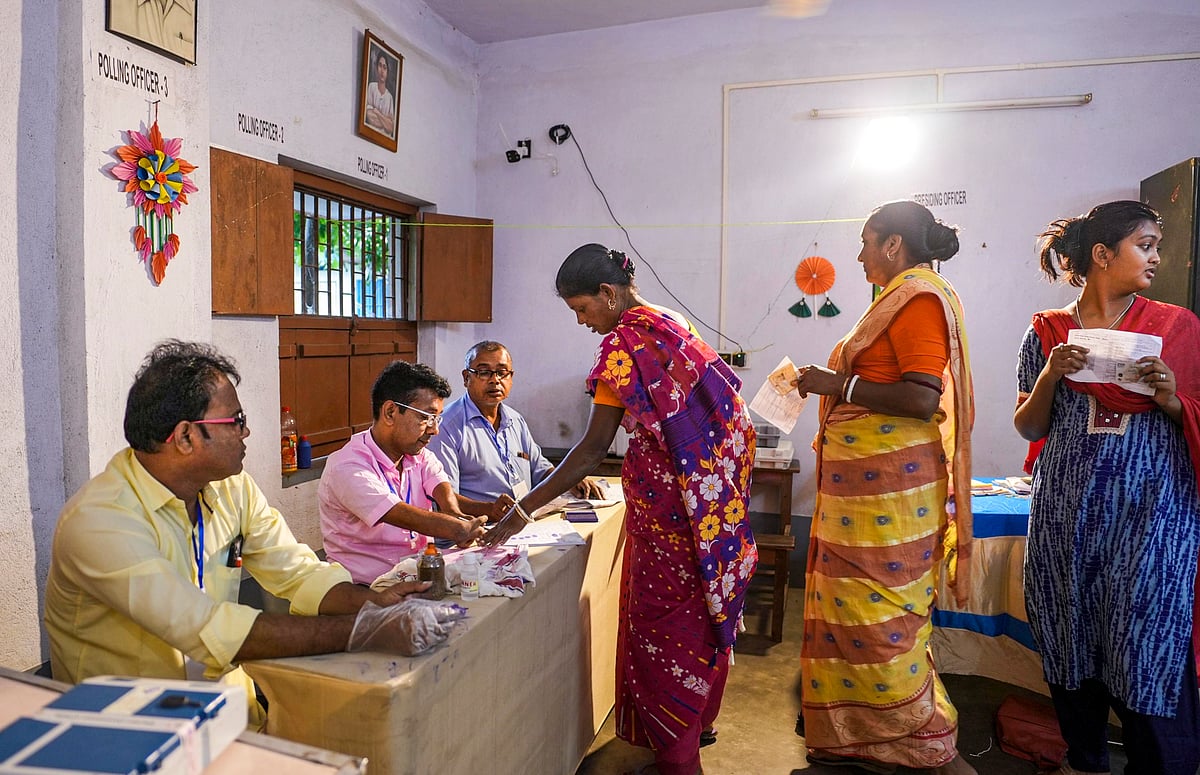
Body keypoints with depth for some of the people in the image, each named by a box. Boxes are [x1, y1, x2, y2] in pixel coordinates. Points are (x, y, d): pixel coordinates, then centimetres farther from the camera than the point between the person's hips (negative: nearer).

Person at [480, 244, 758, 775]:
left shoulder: (623, 343, -17)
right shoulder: (675, 327, 9)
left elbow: (593, 448, -20)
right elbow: (721, 405, 14)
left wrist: (523, 510, -17)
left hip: (664, 500, -9)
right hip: (710, 491, 9)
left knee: (663, 621, 5)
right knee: (694, 612, 21)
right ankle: (695, 722, 39)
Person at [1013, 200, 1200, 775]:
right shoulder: (1047, 331, 5)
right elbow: (1029, 428, 6)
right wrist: (1051, 375, -10)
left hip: (1151, 509, -1)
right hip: (1068, 510, 1)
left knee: (1149, 649, -1)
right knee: (1070, 641, 9)